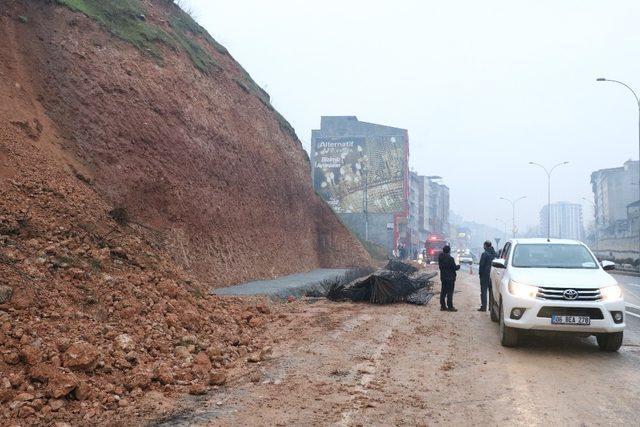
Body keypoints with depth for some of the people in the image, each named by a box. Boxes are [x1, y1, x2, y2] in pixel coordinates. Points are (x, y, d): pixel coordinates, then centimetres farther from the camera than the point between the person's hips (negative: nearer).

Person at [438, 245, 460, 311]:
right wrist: (458, 266, 7)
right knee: (450, 292, -3)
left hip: (443, 277, 7)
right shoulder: (450, 258, -18)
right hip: (450, 277, -7)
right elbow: (454, 267, -15)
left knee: (443, 291, 11)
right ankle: (450, 306, -1)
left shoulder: (440, 258, 5)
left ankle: (443, 306, 15)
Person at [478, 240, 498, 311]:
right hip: (493, 275, 6)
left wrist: (480, 273, -2)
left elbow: (481, 265, -13)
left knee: (484, 291, -1)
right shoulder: (495, 254, 5)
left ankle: (483, 306, -3)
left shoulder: (485, 254, -14)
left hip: (485, 275, -6)